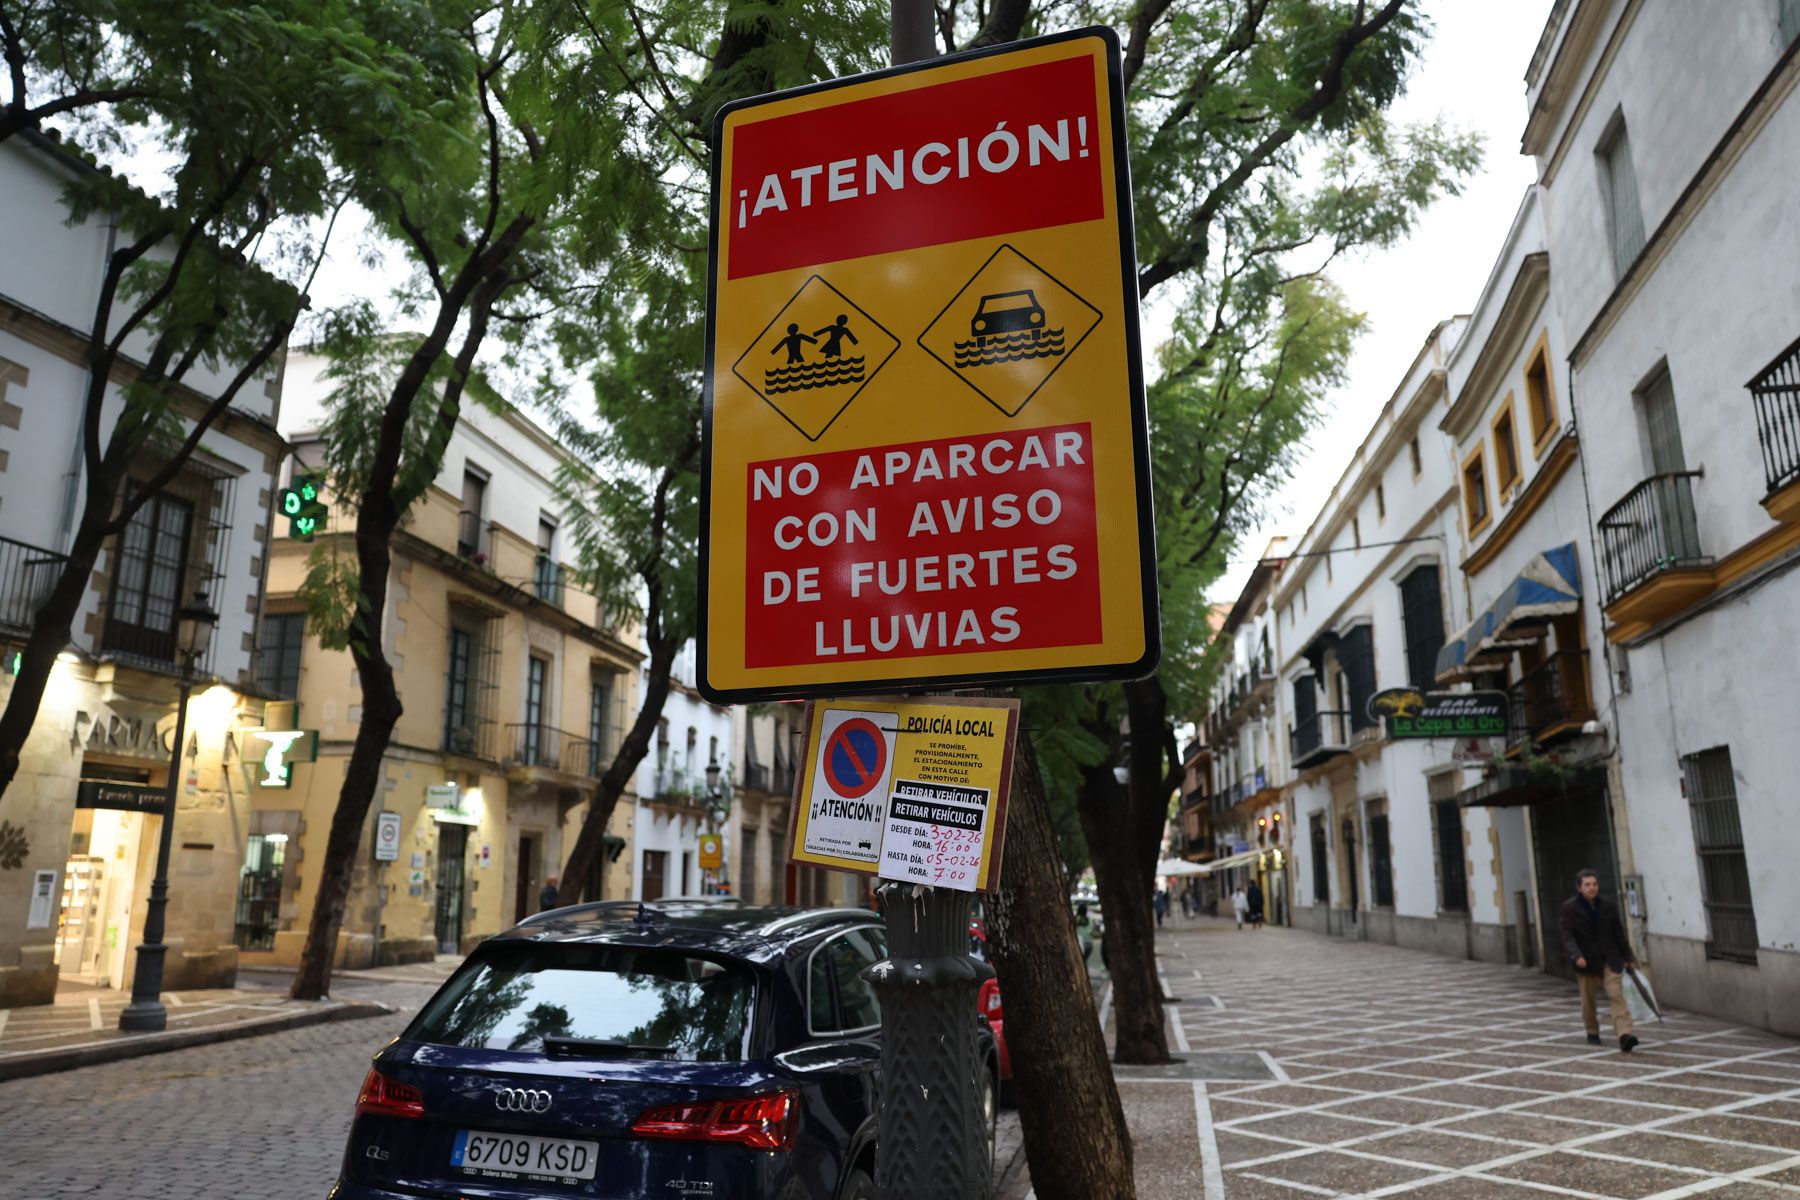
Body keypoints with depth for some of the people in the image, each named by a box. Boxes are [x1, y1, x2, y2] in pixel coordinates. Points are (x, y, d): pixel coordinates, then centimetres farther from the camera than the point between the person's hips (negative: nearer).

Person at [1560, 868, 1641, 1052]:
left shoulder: (1608, 905, 3)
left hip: (1610, 959, 1)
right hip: (1587, 961, -1)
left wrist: (1628, 957, 14)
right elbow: (1568, 936, -12)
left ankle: (1625, 1035, -22)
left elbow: (1618, 933, 11)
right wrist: (1576, 956, -27)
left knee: (1616, 995, -13)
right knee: (1588, 1000, 9)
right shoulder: (1570, 907, -6)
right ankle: (1592, 1033, 28)